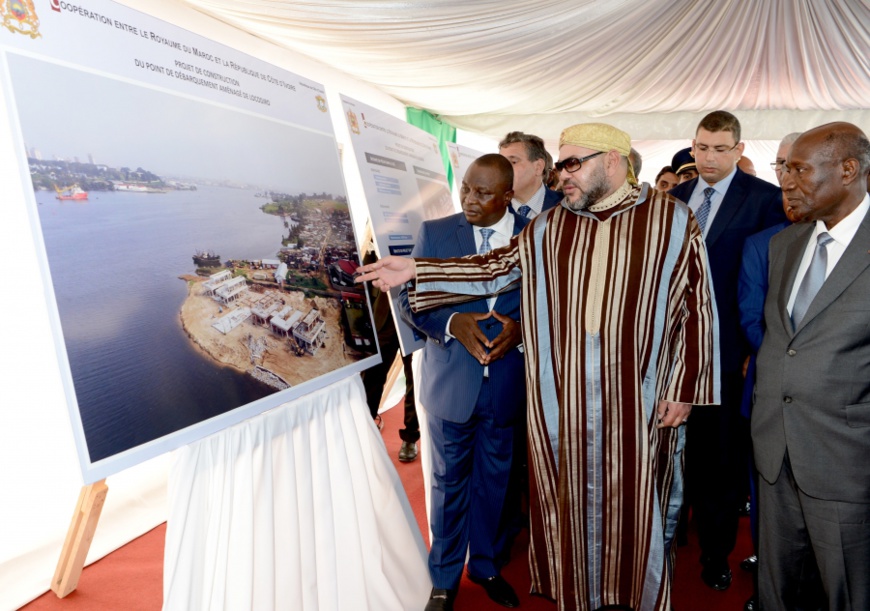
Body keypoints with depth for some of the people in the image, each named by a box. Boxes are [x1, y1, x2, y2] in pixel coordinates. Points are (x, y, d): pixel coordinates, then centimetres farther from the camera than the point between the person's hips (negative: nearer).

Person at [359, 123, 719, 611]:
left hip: (638, 394, -2)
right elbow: (494, 269, 4)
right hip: (564, 395, 3)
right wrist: (415, 271, -4)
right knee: (574, 495, 13)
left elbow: (697, 306, -2)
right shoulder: (548, 228, 7)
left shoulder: (673, 220, -1)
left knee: (637, 500, 11)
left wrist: (683, 388, -5)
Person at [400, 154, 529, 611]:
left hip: (507, 383, 1)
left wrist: (520, 327, -18)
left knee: (493, 482, 17)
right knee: (449, 483, 13)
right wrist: (452, 323, -20)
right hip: (452, 383, -1)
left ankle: (485, 565, 40)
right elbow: (409, 298, -3)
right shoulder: (435, 233, -2)